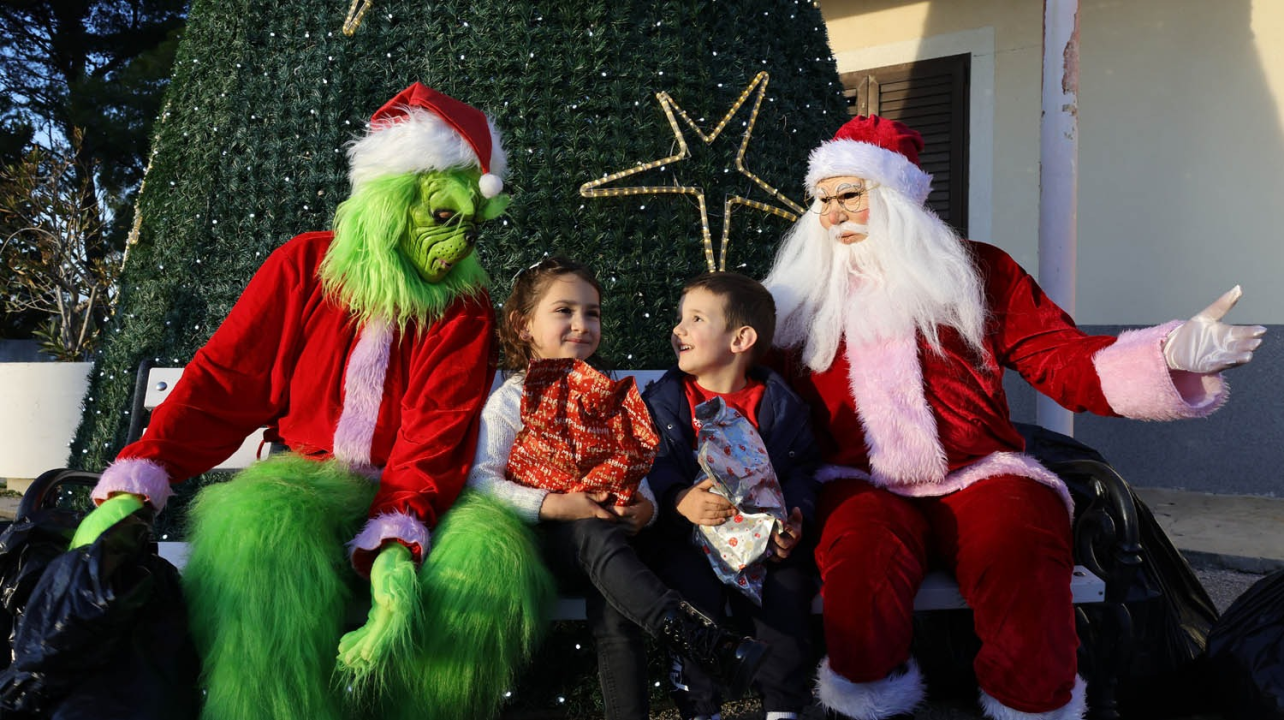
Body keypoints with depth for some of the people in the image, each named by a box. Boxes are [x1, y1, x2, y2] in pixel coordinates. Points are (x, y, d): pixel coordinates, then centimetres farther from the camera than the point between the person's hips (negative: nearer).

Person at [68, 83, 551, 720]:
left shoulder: (464, 307, 2)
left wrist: (394, 550, -28)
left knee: (491, 557, -30)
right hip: (295, 482, 0)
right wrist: (129, 493, -12)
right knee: (257, 528, -35)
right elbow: (221, 383, 1)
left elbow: (437, 434, -11)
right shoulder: (306, 266, 4)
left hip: (407, 502, 1)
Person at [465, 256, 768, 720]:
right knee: (597, 534, -35)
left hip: (606, 534, 4)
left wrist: (644, 506, -12)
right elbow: (481, 481, -11)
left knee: (612, 603, -29)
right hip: (544, 540, -3)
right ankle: (703, 642, -44)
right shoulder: (510, 400, 1)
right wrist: (553, 504, -24)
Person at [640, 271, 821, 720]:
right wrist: (679, 500, -24)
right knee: (695, 588, -27)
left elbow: (800, 470, 3)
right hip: (687, 533, 0)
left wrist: (795, 516, -16)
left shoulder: (779, 403, 5)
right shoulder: (663, 400, 4)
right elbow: (649, 465, -5)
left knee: (788, 586, -23)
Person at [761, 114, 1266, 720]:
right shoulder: (806, 297, 16)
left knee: (1020, 549, -32)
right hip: (864, 486, 0)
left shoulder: (977, 271, 13)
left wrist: (1170, 356, -10)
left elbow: (1063, 362, 5)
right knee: (859, 547, -34)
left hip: (979, 476, 0)